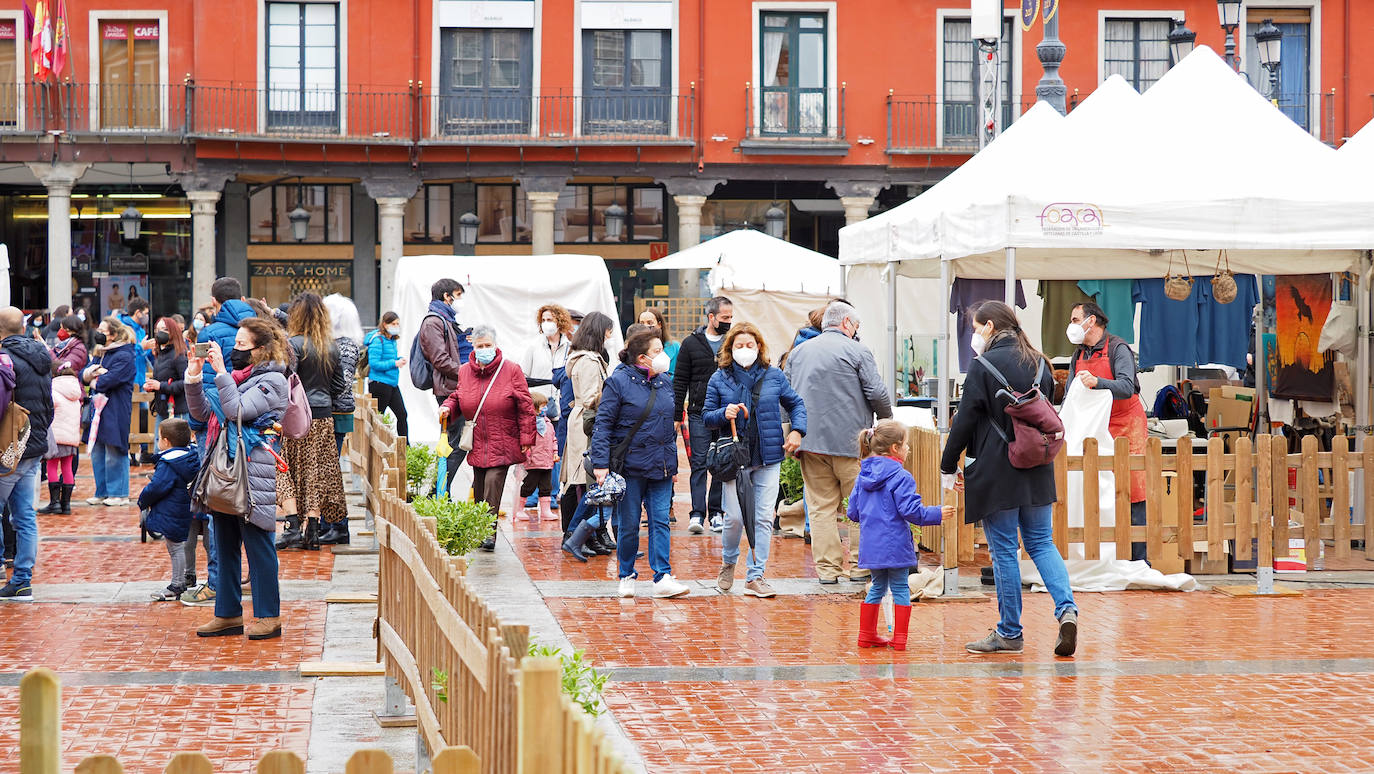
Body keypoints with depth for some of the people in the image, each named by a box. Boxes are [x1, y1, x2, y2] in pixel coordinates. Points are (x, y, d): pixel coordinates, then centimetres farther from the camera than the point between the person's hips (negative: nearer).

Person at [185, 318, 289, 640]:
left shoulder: (272, 380, -6)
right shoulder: (234, 375, 16)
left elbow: (239, 411, -18)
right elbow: (202, 413, 14)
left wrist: (221, 372, -16)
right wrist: (194, 378, 0)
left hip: (253, 471, -8)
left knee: (257, 543, -4)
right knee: (224, 545, 10)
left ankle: (268, 617, 2)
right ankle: (228, 614, 17)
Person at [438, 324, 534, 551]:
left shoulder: (511, 370, -5)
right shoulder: (465, 372, 7)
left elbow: (525, 407, -3)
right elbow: (458, 396, 23)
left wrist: (526, 439, -7)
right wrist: (447, 407, 0)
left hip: (502, 445, -4)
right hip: (477, 445, 4)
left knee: (493, 481, -17)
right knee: (479, 488, 8)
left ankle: (490, 532, -16)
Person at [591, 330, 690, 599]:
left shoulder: (665, 383, 11)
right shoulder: (618, 381, -7)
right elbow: (603, 423, -9)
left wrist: (673, 463, 17)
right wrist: (601, 463, -15)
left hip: (661, 466, 5)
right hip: (630, 465, -5)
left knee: (660, 521, -2)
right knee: (629, 524, 4)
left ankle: (663, 578, -3)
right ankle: (627, 576, 18)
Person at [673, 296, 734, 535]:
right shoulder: (691, 343, 3)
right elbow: (680, 382, 5)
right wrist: (676, 416, 0)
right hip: (699, 414, -2)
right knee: (699, 463, -5)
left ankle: (716, 512, 11)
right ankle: (697, 513, -6)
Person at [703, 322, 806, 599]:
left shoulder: (773, 376, 4)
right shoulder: (719, 379, 1)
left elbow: (796, 403, 15)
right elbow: (706, 417, 4)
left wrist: (797, 430, -1)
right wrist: (724, 414, -17)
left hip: (768, 457, 1)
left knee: (764, 518, 0)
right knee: (735, 516, -3)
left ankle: (755, 577, 7)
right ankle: (728, 563, 25)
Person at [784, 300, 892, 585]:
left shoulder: (798, 352, 14)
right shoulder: (856, 351, -3)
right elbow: (877, 393, -9)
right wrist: (886, 417, 10)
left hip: (810, 441, 5)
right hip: (849, 440, -5)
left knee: (821, 507, 6)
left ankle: (827, 567, 4)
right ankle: (858, 565, 5)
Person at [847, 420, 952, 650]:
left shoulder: (863, 476, 8)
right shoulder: (900, 477, -13)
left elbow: (853, 512, 13)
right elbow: (910, 510, -17)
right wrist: (937, 514, -5)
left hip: (871, 543, 6)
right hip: (895, 544, -6)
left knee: (877, 586, 18)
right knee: (900, 588, 4)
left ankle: (867, 635, 21)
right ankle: (899, 638, 4)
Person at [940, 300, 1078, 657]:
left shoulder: (983, 366, -11)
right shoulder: (1039, 364, 9)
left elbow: (965, 421, -10)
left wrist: (948, 468, 0)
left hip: (996, 472, -6)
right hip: (1037, 469, 6)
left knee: (1004, 550, 1)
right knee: (1041, 542, 12)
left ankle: (1009, 633, 7)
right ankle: (1066, 608, -8)